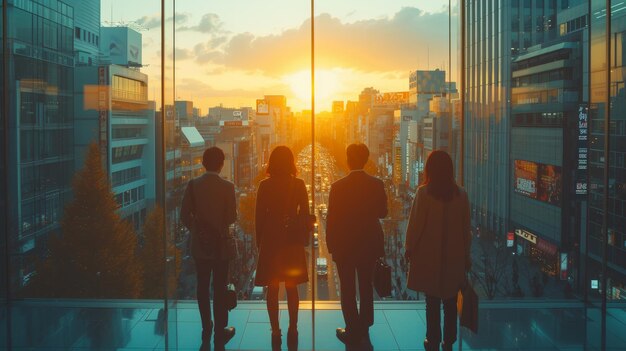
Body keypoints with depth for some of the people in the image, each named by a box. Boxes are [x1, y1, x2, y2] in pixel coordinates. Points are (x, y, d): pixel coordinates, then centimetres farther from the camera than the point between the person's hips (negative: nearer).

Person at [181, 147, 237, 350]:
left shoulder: (193, 185, -6)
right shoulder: (227, 187, -12)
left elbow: (185, 215, -5)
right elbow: (232, 217, -10)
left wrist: (196, 229, 12)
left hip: (200, 244, 2)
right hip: (220, 244, -2)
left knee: (202, 287, 14)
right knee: (219, 288, 5)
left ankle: (207, 329, 23)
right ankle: (220, 333, 10)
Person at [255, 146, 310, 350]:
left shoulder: (265, 185, -7)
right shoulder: (299, 185, -3)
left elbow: (259, 216, -5)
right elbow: (305, 214, 0)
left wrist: (259, 241, 6)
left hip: (270, 241, -1)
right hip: (292, 241, 2)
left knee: (272, 289, 5)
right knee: (292, 288, 11)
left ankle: (276, 333, 7)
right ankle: (292, 331, 14)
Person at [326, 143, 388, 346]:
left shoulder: (338, 187, -16)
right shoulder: (377, 184, -8)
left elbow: (331, 219, -12)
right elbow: (382, 213, 3)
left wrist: (331, 245, -1)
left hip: (344, 245, -3)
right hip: (369, 244, 3)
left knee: (348, 290, 7)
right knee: (366, 287, 18)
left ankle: (353, 332, 9)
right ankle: (364, 329, 30)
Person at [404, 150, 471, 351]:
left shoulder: (424, 193, -14)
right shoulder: (460, 194, -3)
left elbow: (415, 224, -11)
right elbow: (466, 228, 2)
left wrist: (409, 248, 4)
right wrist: (466, 255, 13)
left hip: (429, 256, -3)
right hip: (454, 257, 3)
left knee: (433, 301, 8)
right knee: (450, 302, 13)